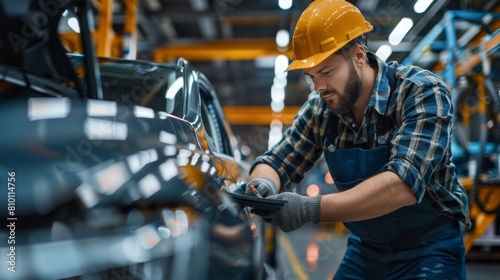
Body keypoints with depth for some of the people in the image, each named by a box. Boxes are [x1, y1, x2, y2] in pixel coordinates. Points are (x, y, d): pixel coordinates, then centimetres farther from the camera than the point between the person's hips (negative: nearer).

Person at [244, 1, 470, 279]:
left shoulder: (423, 92, -22)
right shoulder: (319, 109, -8)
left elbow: (403, 185, -33)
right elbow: (276, 162, -2)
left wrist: (311, 209, -39)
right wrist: (263, 185, -26)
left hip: (428, 250, -4)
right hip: (366, 250, 5)